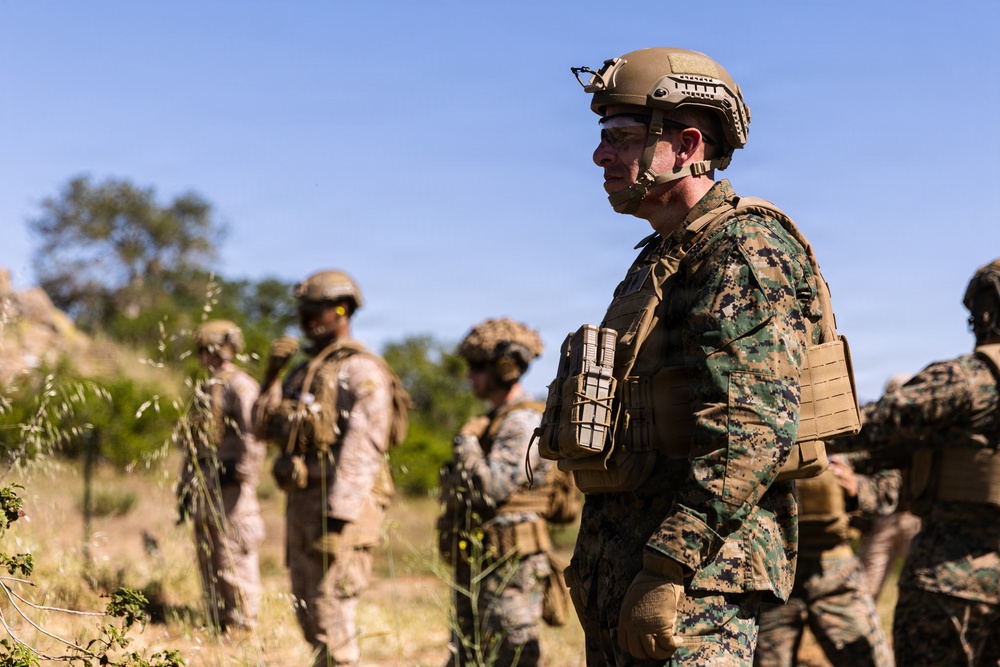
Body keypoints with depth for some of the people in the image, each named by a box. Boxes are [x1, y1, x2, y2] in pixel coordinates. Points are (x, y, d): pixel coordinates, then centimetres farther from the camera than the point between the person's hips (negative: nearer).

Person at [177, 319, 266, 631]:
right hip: (203, 485, 9)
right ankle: (217, 622, 19)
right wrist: (185, 488, 20)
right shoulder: (204, 390, 19)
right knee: (207, 558, 12)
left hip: (228, 485, -9)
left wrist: (243, 474, -24)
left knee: (234, 557, -8)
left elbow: (254, 434, -19)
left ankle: (242, 623, -4)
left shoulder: (240, 386, -8)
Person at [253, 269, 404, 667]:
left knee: (331, 614, -8)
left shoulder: (362, 372, -9)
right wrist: (272, 375, 6)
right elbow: (267, 429, 18)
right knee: (308, 614, 14)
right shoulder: (305, 370, 18)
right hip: (301, 501, 9)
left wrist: (338, 514, -25)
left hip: (340, 505, -9)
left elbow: (361, 450, -18)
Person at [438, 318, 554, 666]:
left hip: (511, 568, -10)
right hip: (474, 569, 10)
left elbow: (490, 487, -24)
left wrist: (466, 445, -12)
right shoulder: (493, 421, 17)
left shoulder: (525, 423, -15)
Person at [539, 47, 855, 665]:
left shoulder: (745, 250, -12)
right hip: (620, 563, 10)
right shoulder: (663, 258, 20)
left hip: (697, 568, -10)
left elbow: (753, 431, -24)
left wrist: (666, 569, -26)